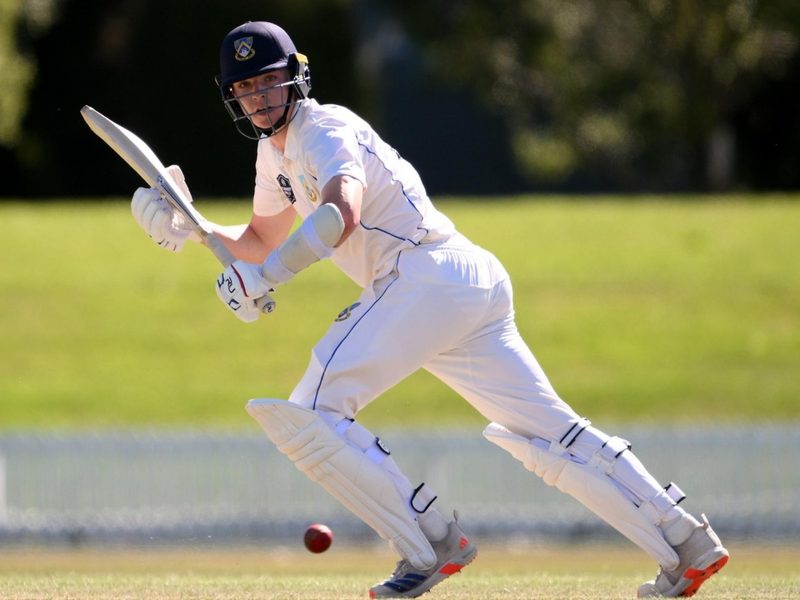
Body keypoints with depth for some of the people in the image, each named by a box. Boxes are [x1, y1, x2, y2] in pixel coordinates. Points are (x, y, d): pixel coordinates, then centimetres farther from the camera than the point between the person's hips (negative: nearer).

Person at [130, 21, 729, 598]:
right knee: (551, 433, 8)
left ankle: (434, 543, -12)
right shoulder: (277, 150, 23)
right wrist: (189, 229, 20)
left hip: (428, 273, -10)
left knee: (309, 416, -11)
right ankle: (689, 545, 6)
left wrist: (262, 278, -29)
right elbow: (261, 242, 37)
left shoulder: (324, 130, -7)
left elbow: (342, 213, -26)